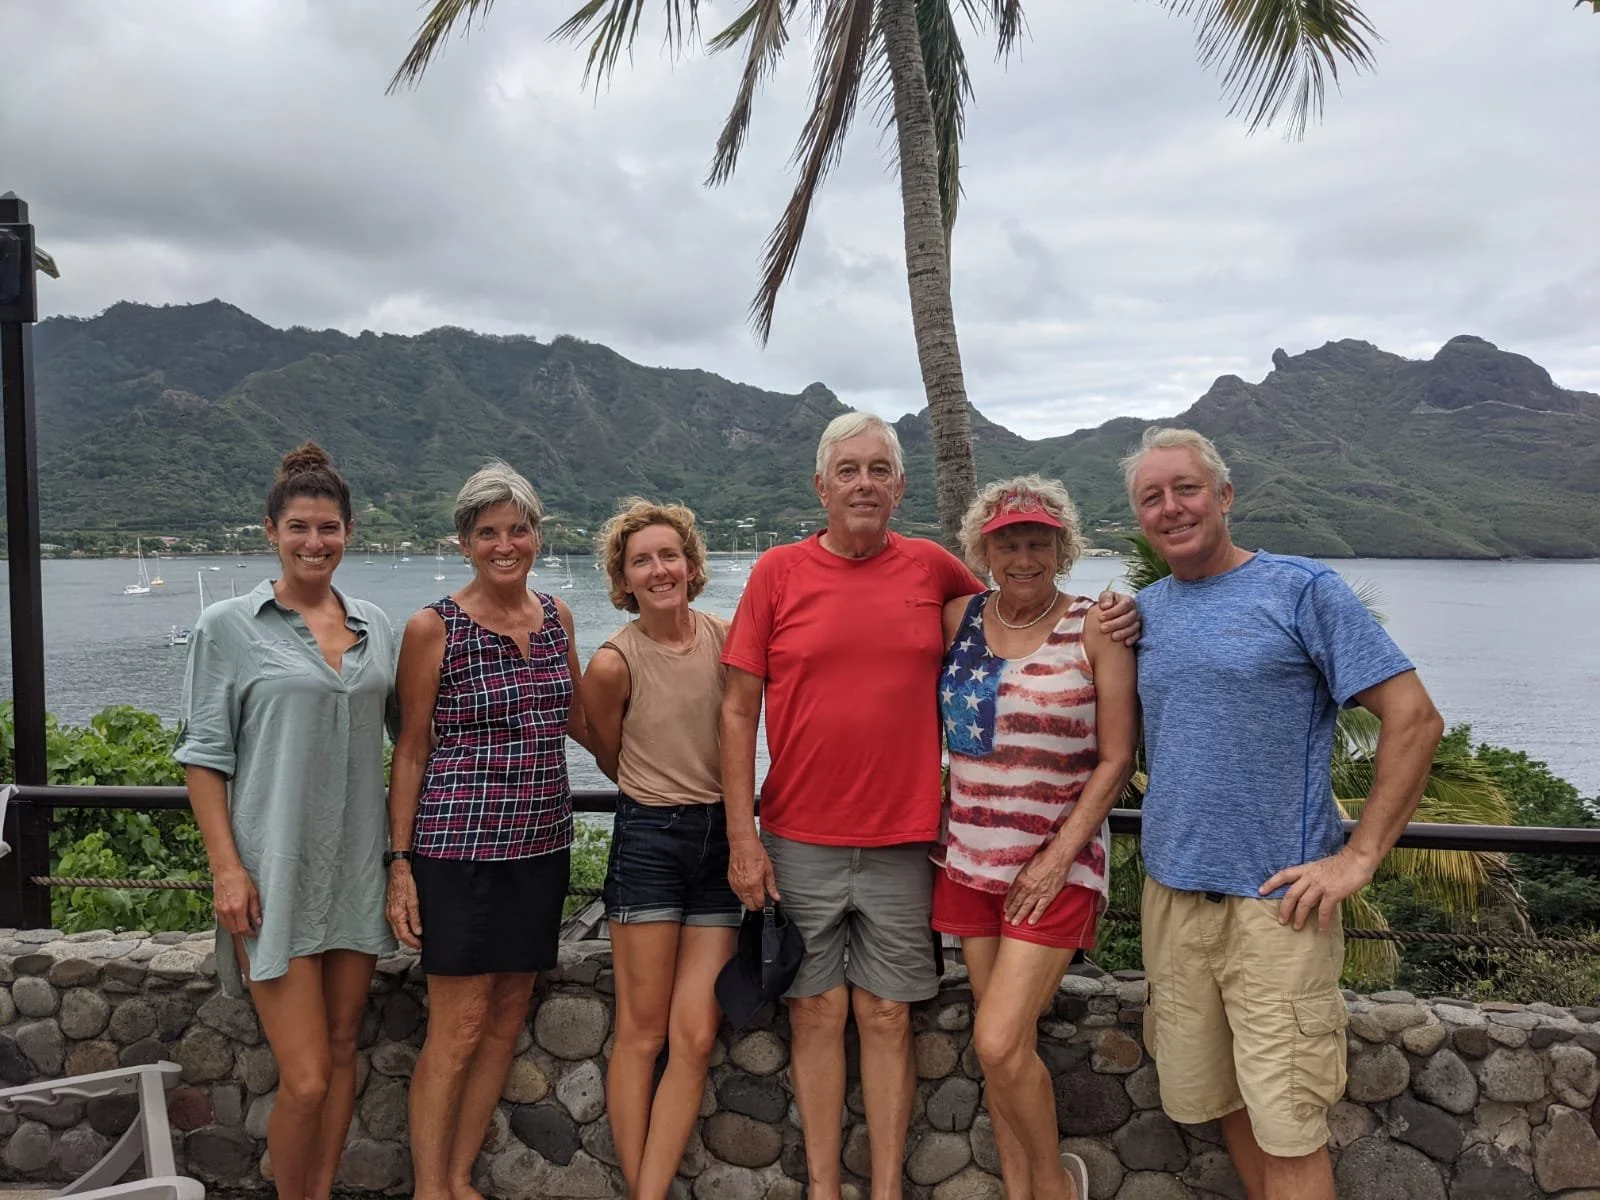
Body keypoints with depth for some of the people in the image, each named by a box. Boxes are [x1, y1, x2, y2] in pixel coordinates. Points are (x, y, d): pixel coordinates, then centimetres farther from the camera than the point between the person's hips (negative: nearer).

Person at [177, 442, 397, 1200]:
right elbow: (204, 754, -3)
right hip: (274, 874, -4)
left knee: (342, 1050, 13)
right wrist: (225, 867, -10)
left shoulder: (374, 626, 7)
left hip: (356, 867, 5)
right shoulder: (228, 627, -4)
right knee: (305, 1078, -5)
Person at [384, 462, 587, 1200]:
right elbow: (411, 750, -4)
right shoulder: (434, 628, -7)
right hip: (460, 844, -5)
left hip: (540, 841, 6)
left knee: (507, 1018, 12)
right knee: (458, 1028, -1)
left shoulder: (556, 615, 7)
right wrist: (400, 863, -7)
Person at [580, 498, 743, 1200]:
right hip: (649, 840, -3)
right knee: (643, 1031, 3)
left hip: (721, 838, 4)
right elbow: (612, 762, 6)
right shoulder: (614, 663, -10)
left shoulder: (728, 638, 0)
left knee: (695, 1038, 1)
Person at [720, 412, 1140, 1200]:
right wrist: (743, 838, -5)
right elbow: (738, 709, -1)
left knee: (887, 1016, 9)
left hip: (901, 843, 1)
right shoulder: (779, 572, -1)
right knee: (817, 1012, 9)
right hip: (799, 842, 0)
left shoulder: (933, 568, 3)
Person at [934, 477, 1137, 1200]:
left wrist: (1057, 857, -12)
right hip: (970, 858, 4)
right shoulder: (959, 619, 3)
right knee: (1002, 1046, 11)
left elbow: (1115, 760, -7)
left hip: (1056, 863, -4)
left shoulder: (1094, 629, -7)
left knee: (999, 1043, -9)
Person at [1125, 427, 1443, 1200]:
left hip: (1276, 900, -5)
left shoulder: (1301, 589, -6)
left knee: (1286, 1126, -1)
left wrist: (1359, 857, -12)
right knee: (1215, 1097, 15)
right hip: (1171, 894, 5)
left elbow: (1414, 718, -9)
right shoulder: (1144, 610, 9)